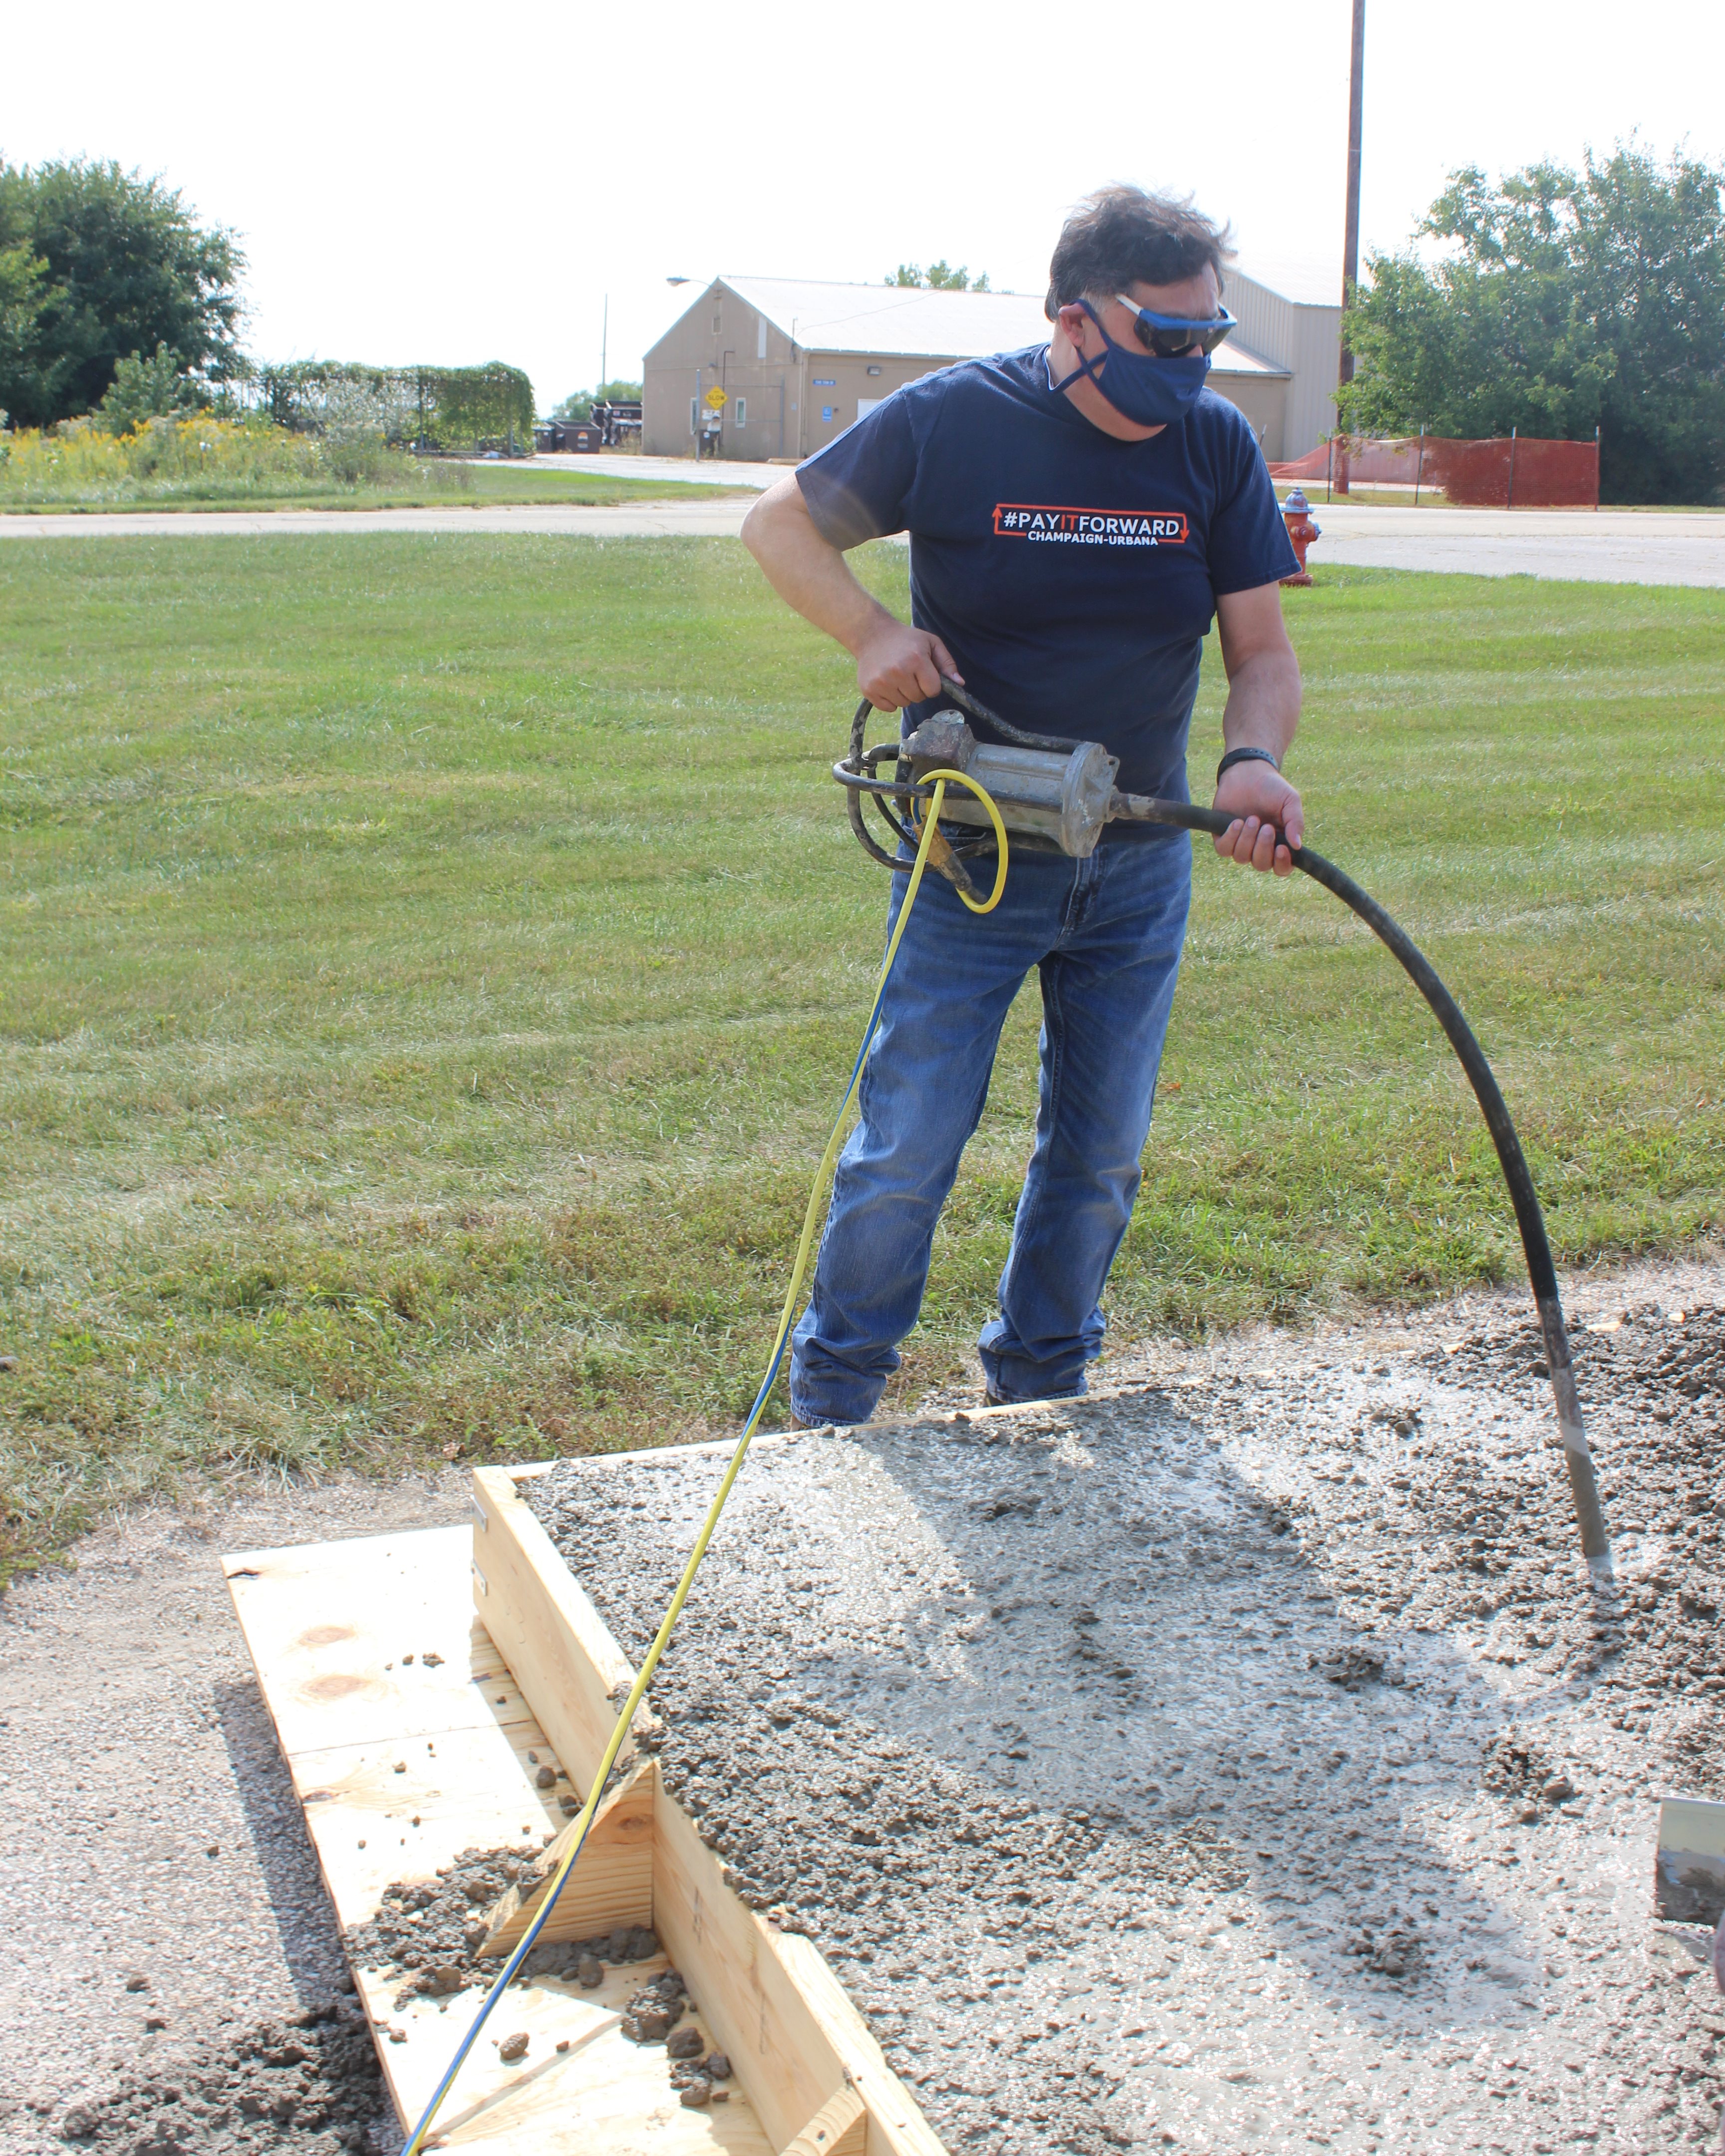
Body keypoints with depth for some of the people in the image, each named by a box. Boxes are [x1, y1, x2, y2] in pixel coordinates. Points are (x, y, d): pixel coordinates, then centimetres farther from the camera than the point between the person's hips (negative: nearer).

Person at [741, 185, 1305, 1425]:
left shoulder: (1217, 445, -4)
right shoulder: (950, 422, -13)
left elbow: (1264, 652, -4)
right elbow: (779, 525, -1)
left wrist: (1253, 760, -26)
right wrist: (871, 635, -18)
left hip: (1141, 866, 4)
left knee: (1104, 1149, 12)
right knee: (912, 1138, -4)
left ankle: (1042, 1396, 32)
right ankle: (830, 1399, 18)